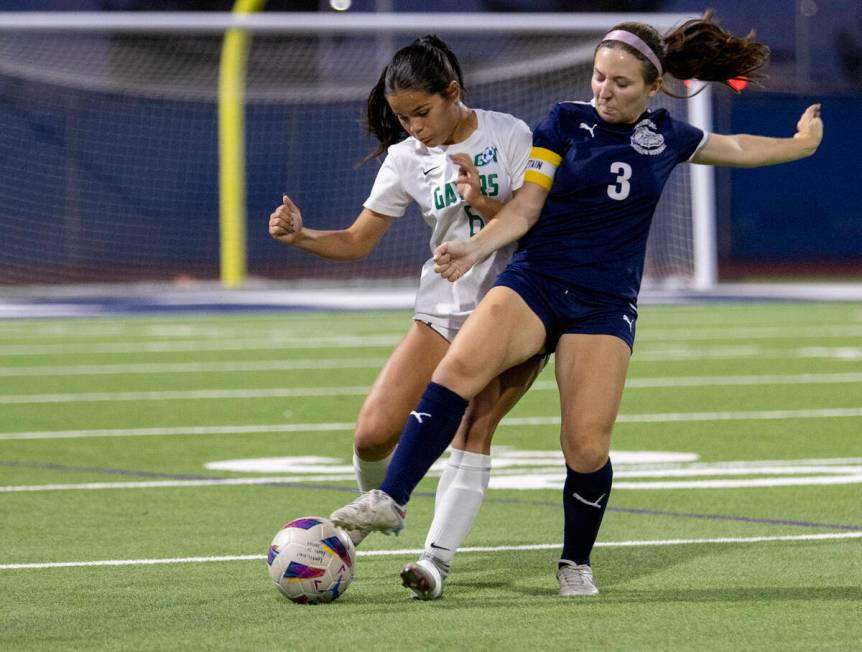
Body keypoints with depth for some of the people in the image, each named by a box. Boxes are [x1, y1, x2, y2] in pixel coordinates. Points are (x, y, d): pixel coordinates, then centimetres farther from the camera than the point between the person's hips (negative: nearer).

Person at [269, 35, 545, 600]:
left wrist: (482, 202, -25)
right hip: (443, 313, 3)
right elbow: (357, 241, 6)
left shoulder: (508, 135, -7)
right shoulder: (406, 158, 3)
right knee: (373, 434, -8)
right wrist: (301, 237, -12)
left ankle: (438, 559, -19)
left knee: (475, 430, -19)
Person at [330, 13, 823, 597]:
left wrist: (800, 144, 44)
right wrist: (473, 251, -19)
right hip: (534, 282, -1)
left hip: (605, 306, 1)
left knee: (587, 448, -12)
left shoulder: (666, 137, 9)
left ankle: (576, 563, 14)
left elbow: (734, 148, 30)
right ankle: (391, 499, -34)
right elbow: (524, 209, -2)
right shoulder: (566, 122, 2)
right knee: (461, 366, -31)